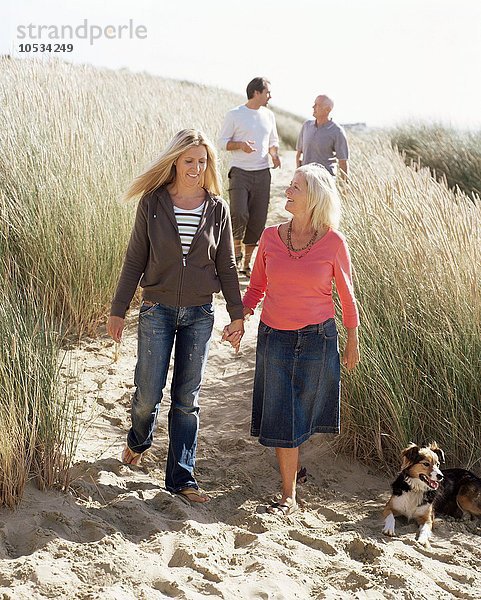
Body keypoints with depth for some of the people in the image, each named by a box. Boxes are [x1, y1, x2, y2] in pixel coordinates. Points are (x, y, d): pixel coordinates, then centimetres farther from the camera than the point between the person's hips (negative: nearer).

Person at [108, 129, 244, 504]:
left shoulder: (217, 209, 0)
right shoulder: (152, 203, -4)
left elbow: (226, 266, 6)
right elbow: (135, 260, 0)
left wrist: (237, 313, 6)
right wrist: (119, 310, 0)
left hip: (199, 314, 1)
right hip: (157, 309, -1)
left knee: (187, 399, 6)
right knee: (149, 393, 1)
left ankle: (181, 477, 15)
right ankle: (139, 440, 35)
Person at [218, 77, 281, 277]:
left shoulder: (269, 115, 12)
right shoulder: (234, 115, -2)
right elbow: (222, 141, -1)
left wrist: (274, 153, 1)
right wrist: (240, 144, -19)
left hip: (262, 174, 5)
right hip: (240, 172, -4)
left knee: (258, 219, 2)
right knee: (239, 214, -19)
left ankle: (246, 262, 14)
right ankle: (237, 248, 10)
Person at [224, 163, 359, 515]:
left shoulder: (333, 242, -8)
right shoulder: (270, 238, -2)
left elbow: (347, 294, 2)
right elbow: (257, 287, 8)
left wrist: (353, 341, 8)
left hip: (317, 339, -2)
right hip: (274, 338, 2)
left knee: (301, 412, 11)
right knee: (280, 415, 5)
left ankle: (293, 465, 35)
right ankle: (289, 495, 19)